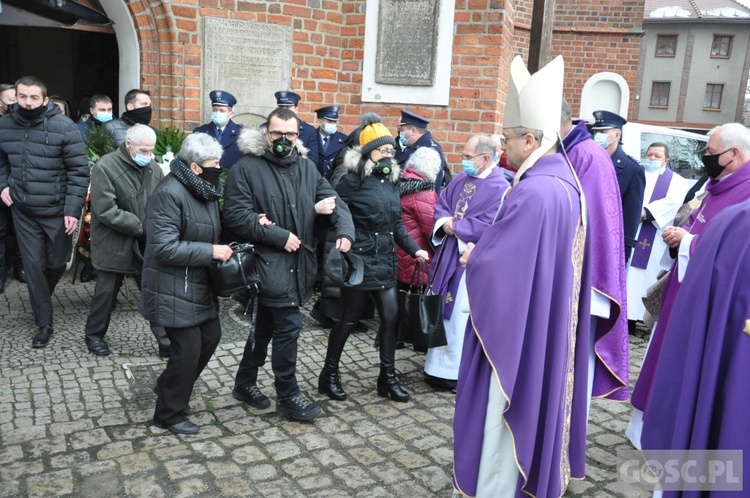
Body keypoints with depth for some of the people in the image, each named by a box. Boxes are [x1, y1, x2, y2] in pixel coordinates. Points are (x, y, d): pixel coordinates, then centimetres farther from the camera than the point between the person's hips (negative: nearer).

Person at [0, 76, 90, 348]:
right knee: (33, 265, 3)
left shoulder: (64, 127, -14)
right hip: (23, 210, 3)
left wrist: (73, 210, -17)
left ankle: (40, 298, 43)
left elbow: (79, 171, -13)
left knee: (57, 262, 11)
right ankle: (44, 323, 14)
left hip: (57, 210, -3)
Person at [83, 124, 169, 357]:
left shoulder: (154, 169, 3)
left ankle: (166, 340, 15)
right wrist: (141, 227, -20)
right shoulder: (105, 168, -15)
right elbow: (106, 211, -21)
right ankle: (93, 334, 33)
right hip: (115, 246, -4)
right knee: (106, 292, 11)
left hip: (148, 245, 4)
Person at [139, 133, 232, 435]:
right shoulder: (169, 194, -22)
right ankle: (169, 413, 20)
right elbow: (164, 247, -27)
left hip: (200, 285, 9)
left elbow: (213, 230, 18)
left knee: (210, 336, 17)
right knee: (188, 347, -2)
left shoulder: (206, 190, 7)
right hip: (174, 290, -9)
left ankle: (169, 386, 42)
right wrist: (211, 251, -25)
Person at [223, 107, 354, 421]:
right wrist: (280, 236, -18)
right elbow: (236, 216, -17)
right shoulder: (246, 168, -9)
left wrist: (345, 231, -14)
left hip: (298, 263, 7)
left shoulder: (307, 167, 10)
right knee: (289, 326, -6)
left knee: (266, 326, 18)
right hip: (269, 264, -6)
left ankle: (245, 383, 35)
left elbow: (333, 201, 6)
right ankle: (288, 396, 12)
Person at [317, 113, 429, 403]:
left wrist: (414, 249, 5)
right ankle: (329, 374, 24)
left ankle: (388, 378, 22)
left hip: (385, 263, 6)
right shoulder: (352, 181, -9)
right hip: (359, 262, -6)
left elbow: (397, 225, 14)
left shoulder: (390, 182, 10)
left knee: (391, 317, 6)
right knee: (349, 319, 5)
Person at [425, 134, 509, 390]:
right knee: (444, 310, 15)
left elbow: (487, 226, -22)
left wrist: (455, 226, -15)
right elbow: (441, 203, 12)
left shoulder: (499, 188, -14)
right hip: (448, 254, 8)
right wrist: (445, 221, -9)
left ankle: (453, 371, 14)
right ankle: (440, 363, 29)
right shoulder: (461, 178, 9)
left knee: (460, 316, 0)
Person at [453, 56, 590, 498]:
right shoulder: (566, 182, 5)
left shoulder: (532, 192, -26)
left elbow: (492, 262, -22)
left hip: (518, 326, -9)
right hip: (548, 324, 10)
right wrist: (484, 250, 6)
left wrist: (472, 258, 0)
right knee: (533, 405, 22)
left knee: (505, 416, 6)